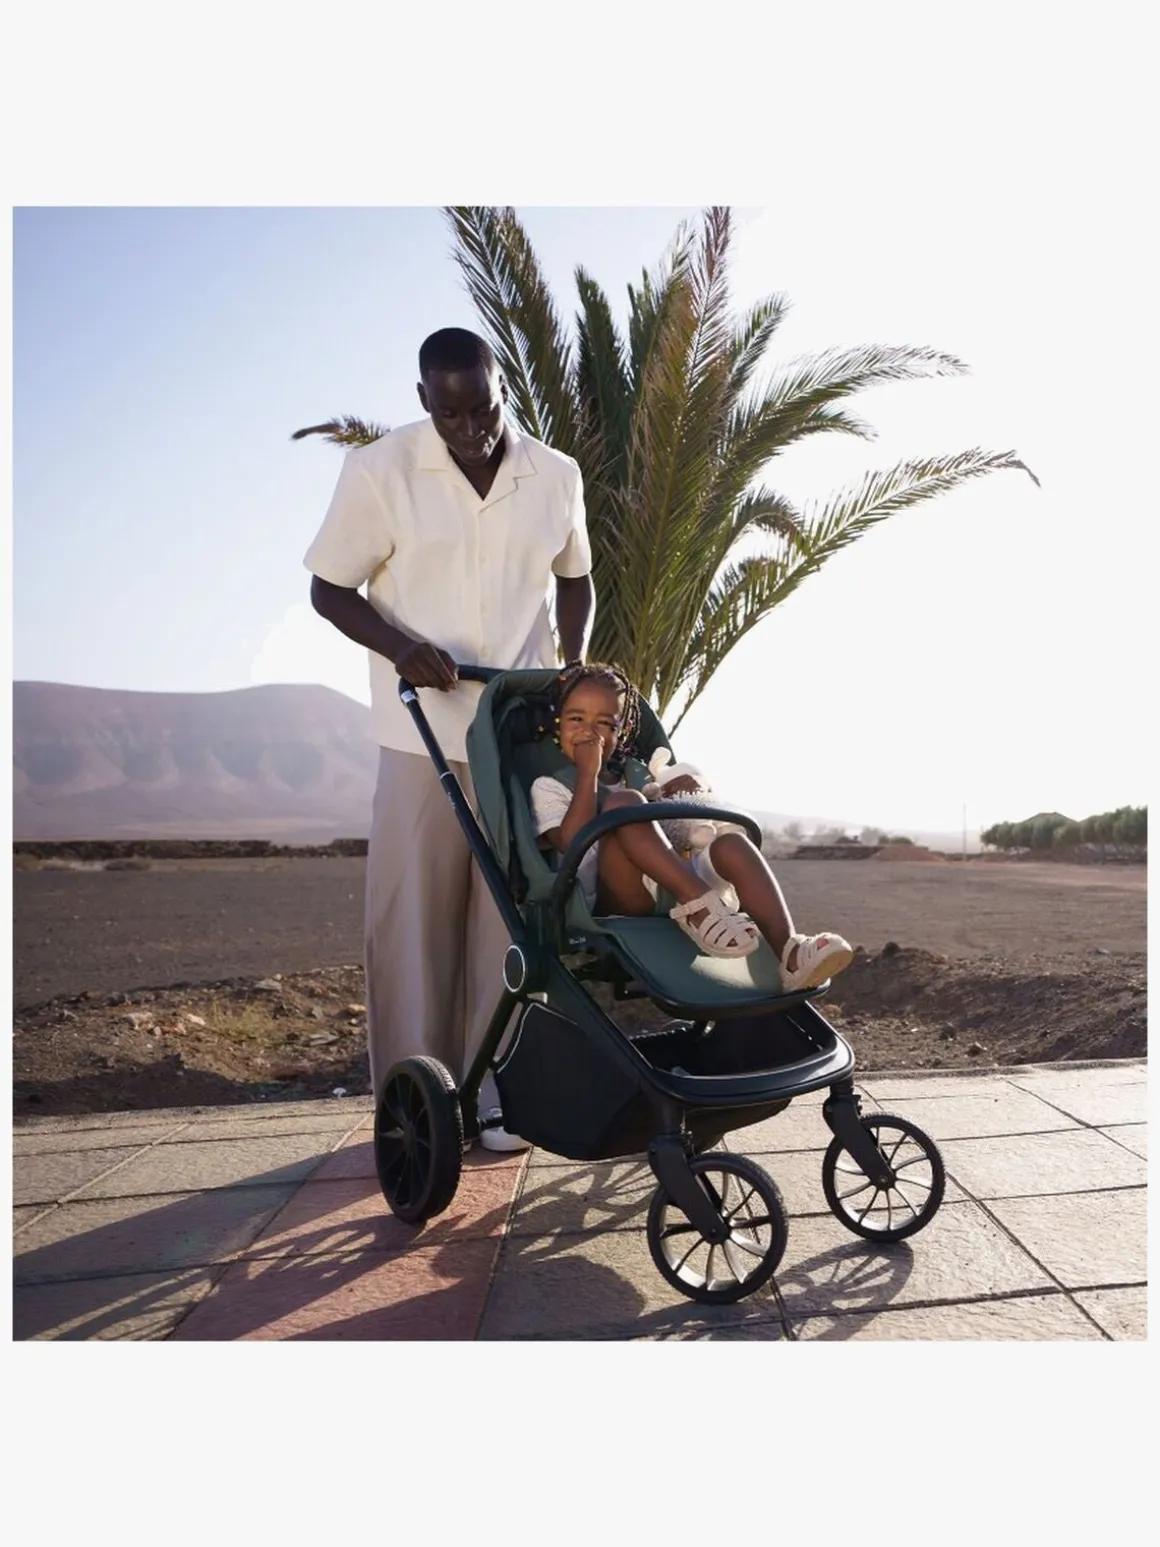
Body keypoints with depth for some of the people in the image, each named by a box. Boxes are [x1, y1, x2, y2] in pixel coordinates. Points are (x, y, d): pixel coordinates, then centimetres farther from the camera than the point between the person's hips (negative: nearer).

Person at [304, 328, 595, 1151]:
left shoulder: (557, 477, 2)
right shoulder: (379, 470, -6)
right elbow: (330, 588, -1)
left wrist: (575, 670, 0)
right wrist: (398, 646, -19)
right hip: (423, 735, -2)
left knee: (509, 919, 6)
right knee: (412, 920, 2)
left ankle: (495, 1093, 20)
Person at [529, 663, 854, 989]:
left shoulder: (632, 775, 32)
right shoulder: (548, 786, 14)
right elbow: (573, 843, -6)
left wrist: (695, 788, 9)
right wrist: (588, 773, -7)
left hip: (671, 892, 5)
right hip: (616, 899, -5)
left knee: (732, 844, -20)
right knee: (623, 804, -27)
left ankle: (788, 949, -38)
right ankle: (695, 899, -42)